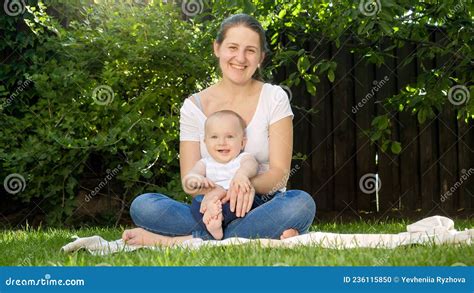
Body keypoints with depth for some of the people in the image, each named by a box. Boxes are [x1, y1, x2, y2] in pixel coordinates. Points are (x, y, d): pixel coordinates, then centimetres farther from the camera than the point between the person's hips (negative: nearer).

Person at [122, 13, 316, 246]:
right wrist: (211, 192, -25)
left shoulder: (274, 98, 3)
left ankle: (178, 241, -33)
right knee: (142, 205, -25)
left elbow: (280, 171, -5)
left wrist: (249, 185, -28)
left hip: (261, 206, 0)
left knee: (301, 203, -36)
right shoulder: (194, 106, 6)